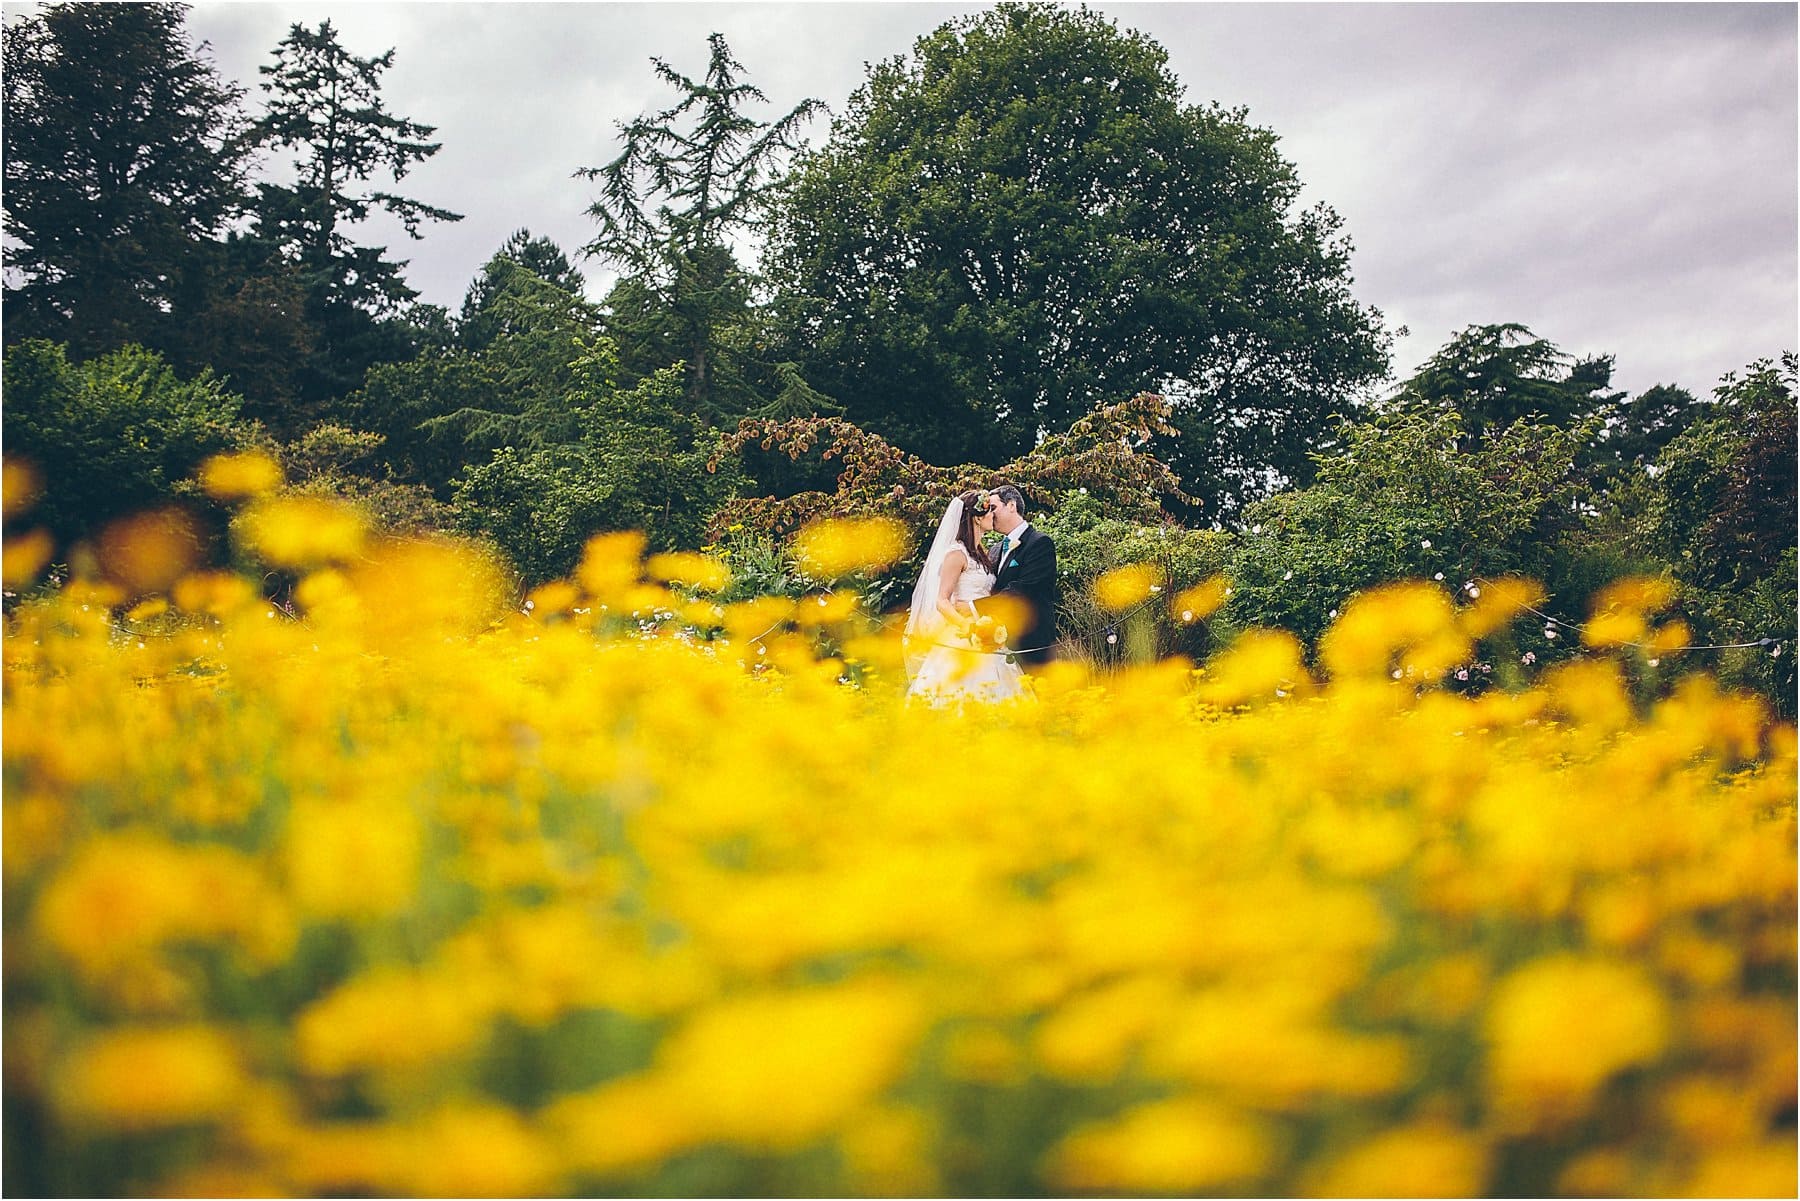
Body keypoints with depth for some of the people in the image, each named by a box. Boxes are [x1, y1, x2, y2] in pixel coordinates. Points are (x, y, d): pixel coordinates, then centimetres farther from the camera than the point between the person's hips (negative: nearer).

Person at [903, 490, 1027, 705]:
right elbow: (942, 602, -13)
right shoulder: (956, 553, -7)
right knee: (962, 695, -13)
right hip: (961, 641, -8)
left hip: (986, 641, 8)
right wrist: (969, 628, -24)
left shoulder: (982, 554, 18)